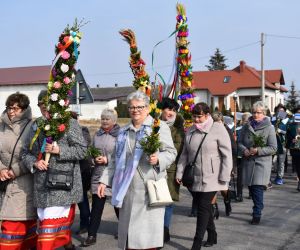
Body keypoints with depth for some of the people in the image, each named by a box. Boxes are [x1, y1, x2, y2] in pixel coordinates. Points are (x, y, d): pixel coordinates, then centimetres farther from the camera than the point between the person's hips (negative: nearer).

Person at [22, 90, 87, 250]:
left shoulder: (70, 124, -1)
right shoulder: (36, 126, 12)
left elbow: (82, 150, -6)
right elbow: (26, 152, 15)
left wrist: (59, 150, -17)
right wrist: (34, 163, -6)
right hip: (42, 184, 5)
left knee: (50, 222, -6)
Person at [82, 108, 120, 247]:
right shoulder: (97, 134, 11)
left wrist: (107, 159, -18)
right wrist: (94, 158, -1)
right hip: (98, 174, 4)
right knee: (96, 206, 3)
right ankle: (91, 235, 9)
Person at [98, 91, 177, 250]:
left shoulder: (159, 127, 2)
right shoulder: (124, 131, 18)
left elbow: (171, 152, -2)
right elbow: (116, 159, 20)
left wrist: (158, 159, -22)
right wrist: (104, 180, 13)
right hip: (128, 189, 5)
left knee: (148, 231, -5)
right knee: (128, 229, 7)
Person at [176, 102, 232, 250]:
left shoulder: (218, 129, -8)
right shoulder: (190, 131, 10)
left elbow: (227, 155, -9)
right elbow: (184, 154, 15)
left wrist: (224, 179, -12)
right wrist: (179, 173, 7)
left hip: (211, 178, -5)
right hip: (195, 177, 5)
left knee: (203, 208, -6)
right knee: (204, 207, 12)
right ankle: (212, 235, 30)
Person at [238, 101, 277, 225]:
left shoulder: (269, 128, -5)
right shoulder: (246, 126, 6)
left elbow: (273, 148, -7)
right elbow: (239, 142, 12)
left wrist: (258, 150, -18)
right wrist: (244, 150, -8)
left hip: (262, 162, -4)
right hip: (248, 161, 4)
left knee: (258, 188, -11)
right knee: (251, 187, 12)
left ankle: (257, 214, -3)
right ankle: (258, 208, 33)